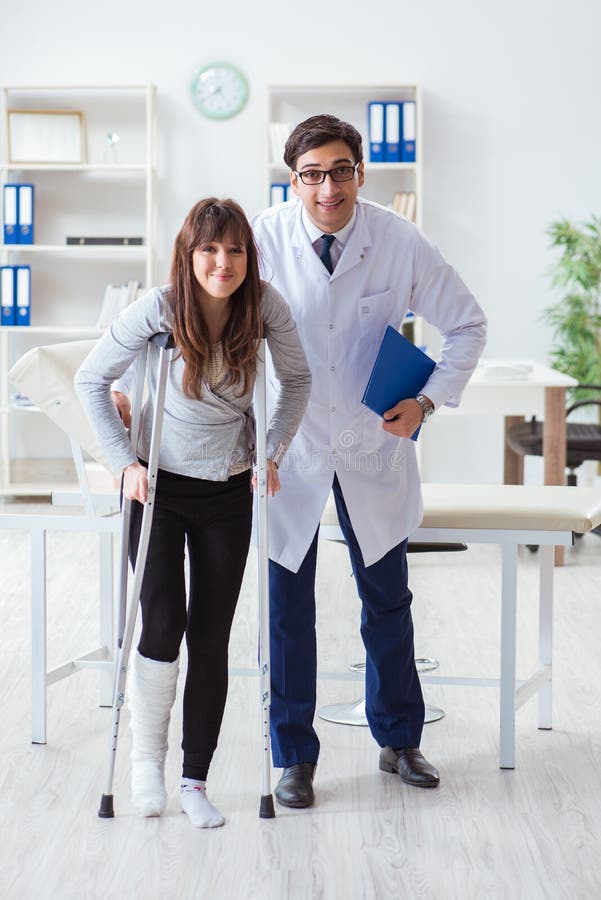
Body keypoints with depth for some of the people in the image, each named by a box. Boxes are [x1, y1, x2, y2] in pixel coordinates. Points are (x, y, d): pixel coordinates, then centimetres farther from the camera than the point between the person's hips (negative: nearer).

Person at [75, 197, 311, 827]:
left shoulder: (265, 306, -13)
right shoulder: (157, 310, -18)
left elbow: (297, 381, 5)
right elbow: (91, 380, -6)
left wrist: (273, 452, -3)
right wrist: (125, 461, -9)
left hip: (229, 491, 2)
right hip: (157, 486, -2)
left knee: (211, 638, 3)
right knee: (163, 622, -12)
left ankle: (196, 781, 14)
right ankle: (146, 756, 13)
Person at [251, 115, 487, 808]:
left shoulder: (401, 244, -13)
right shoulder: (265, 239, -16)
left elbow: (466, 323, 1)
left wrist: (429, 399, -9)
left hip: (374, 446, 1)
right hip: (289, 446, -1)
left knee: (387, 599, 14)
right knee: (287, 605, 4)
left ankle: (398, 739, 33)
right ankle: (293, 756, 20)